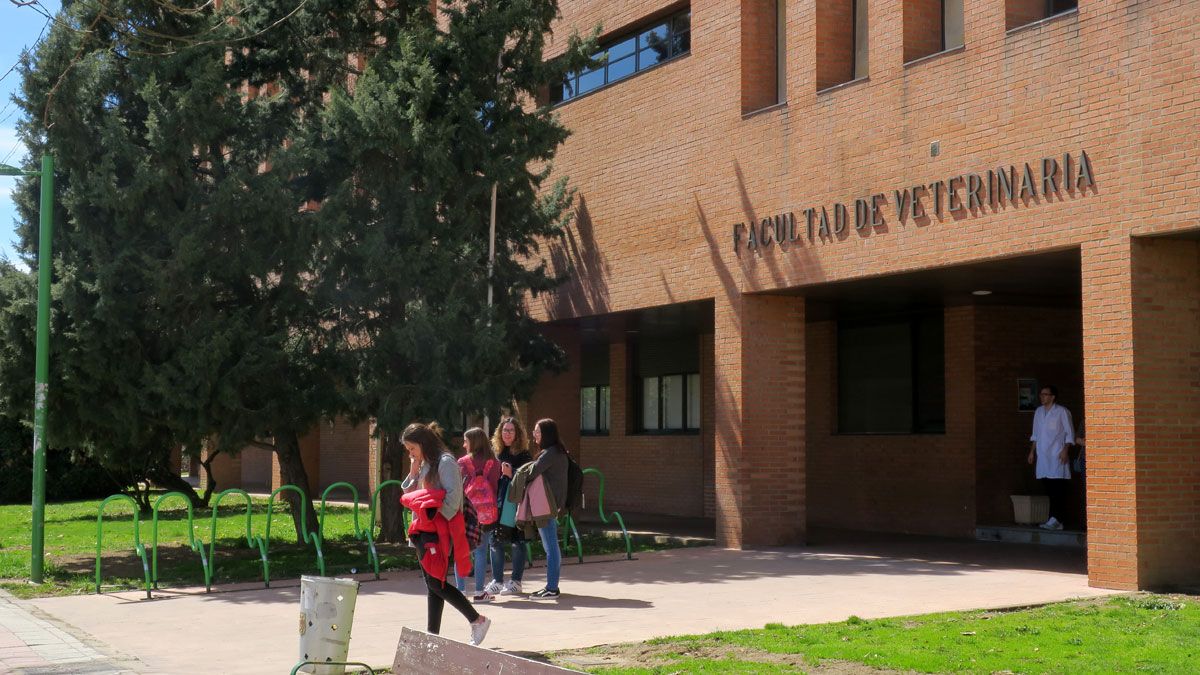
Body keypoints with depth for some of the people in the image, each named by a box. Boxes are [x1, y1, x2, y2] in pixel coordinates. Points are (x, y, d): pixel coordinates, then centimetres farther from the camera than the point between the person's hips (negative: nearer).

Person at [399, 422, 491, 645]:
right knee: (431, 584, 8)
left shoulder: (445, 462, -10)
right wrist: (413, 472, 6)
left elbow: (453, 495, -19)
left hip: (441, 532, -9)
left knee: (436, 583, -10)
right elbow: (408, 494, 18)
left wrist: (439, 517, -21)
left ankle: (478, 620, 0)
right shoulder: (424, 465, 17)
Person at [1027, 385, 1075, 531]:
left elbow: (1069, 433, -2)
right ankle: (1054, 519, 10)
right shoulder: (1039, 411, 14)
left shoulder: (1062, 412, -3)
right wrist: (1032, 451, 15)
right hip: (1042, 456, 6)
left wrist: (1065, 450, -11)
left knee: (1057, 488, -8)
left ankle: (1055, 520, -12)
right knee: (1048, 488, 5)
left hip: (1057, 455, -6)